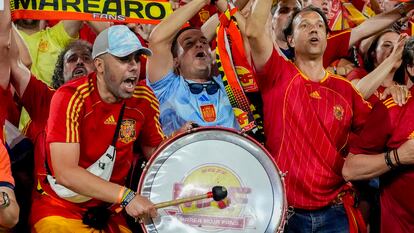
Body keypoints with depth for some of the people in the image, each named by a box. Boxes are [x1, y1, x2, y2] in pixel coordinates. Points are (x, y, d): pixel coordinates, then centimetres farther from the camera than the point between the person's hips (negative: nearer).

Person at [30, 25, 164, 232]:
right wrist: (125, 196, -33)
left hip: (112, 210, 4)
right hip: (62, 206, -4)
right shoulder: (71, 97, -19)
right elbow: (65, 172, -26)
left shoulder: (144, 99, -4)